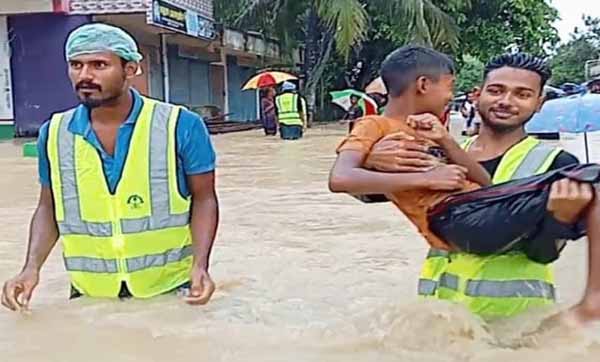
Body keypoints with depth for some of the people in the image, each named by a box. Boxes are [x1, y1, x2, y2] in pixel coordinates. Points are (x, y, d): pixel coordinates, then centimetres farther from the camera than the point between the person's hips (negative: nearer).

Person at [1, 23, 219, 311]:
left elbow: (203, 199, -3)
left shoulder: (181, 126, -10)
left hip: (171, 289, -2)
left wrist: (200, 265, -16)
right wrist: (32, 267, -5)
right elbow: (49, 207, 10)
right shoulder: (54, 133, -1)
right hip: (90, 294, 3)